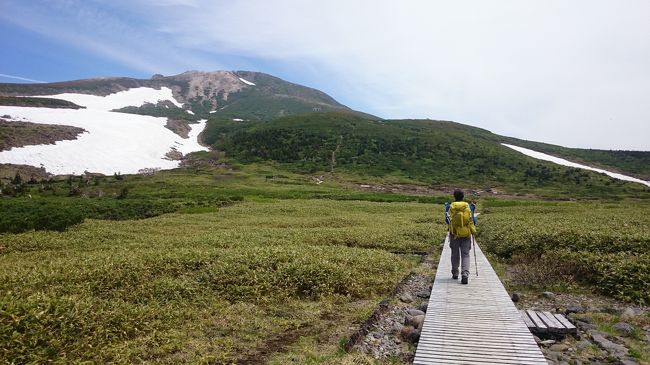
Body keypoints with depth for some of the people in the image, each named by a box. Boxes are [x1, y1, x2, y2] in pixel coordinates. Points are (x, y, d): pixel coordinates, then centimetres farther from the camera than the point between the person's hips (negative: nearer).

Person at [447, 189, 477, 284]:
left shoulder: (451, 207, -7)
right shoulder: (467, 207, -5)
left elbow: (449, 220, -8)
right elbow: (470, 221, -5)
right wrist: (473, 231, 4)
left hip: (454, 234, 0)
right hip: (466, 234, 0)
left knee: (455, 254, 15)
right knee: (465, 255, 3)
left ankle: (455, 273, 26)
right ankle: (465, 274, -12)